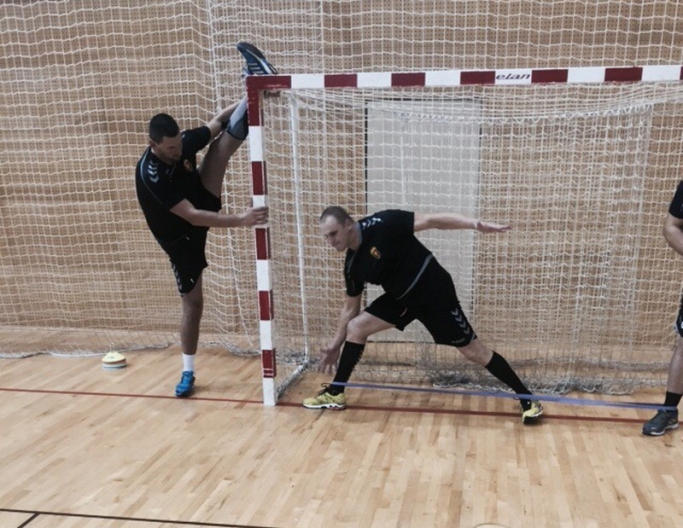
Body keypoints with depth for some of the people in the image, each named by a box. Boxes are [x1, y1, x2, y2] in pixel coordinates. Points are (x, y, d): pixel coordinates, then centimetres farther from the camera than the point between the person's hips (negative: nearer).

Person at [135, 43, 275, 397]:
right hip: (180, 236, -5)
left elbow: (216, 123, 4)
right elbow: (192, 217, -39)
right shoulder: (150, 174, -35)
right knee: (192, 302, 0)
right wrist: (240, 220, -46)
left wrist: (245, 101, -10)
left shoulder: (183, 142, -15)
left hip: (203, 207, 6)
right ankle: (188, 373, 14)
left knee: (224, 139, -12)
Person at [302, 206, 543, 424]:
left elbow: (431, 220, -21)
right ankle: (334, 393, 13)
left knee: (473, 351, -2)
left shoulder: (382, 224, -23)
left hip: (434, 292, -7)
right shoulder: (352, 265, -2)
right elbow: (350, 307, 11)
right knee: (355, 328, -1)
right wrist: (336, 343, 15)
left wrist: (475, 224, -29)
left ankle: (527, 399, 13)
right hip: (401, 297, 7)